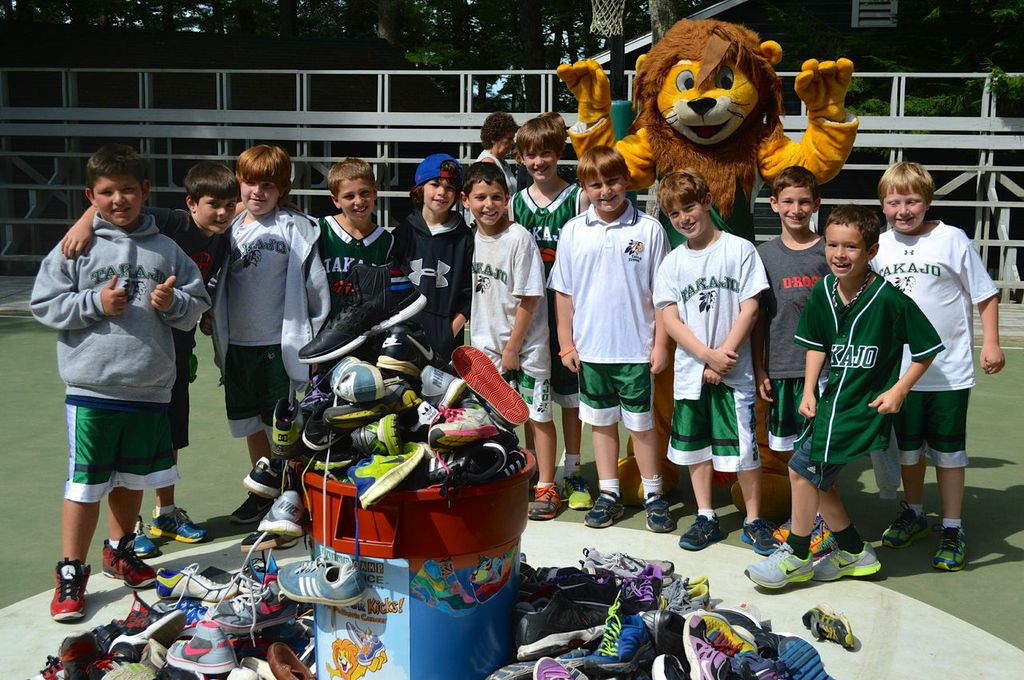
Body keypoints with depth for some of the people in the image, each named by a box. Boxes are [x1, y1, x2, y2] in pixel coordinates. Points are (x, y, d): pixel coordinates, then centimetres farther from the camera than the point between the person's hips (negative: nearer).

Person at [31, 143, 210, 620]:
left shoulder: (166, 250, 6)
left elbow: (196, 307, 9)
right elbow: (45, 306, -2)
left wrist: (173, 303, -12)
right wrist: (96, 303, -15)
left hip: (150, 388, 3)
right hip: (92, 388, -3)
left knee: (133, 477, 17)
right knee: (85, 483, 0)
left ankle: (119, 550, 39)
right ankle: (71, 574, 14)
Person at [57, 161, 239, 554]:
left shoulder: (221, 242, 2)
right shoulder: (170, 224, -19)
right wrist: (85, 223, -41)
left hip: (177, 348, 7)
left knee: (171, 435, 17)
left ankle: (166, 514, 32)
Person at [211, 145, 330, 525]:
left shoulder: (295, 228, -9)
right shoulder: (231, 227, 8)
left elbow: (315, 284, -7)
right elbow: (218, 283, 17)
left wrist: (316, 336, -6)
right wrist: (215, 324, 12)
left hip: (280, 341, -6)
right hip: (238, 341, 6)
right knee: (250, 421, 15)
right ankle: (262, 493, 30)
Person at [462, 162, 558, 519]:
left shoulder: (519, 239, -17)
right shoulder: (471, 238, 3)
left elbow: (529, 299, -16)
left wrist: (512, 348, -14)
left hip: (525, 345, -6)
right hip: (486, 345, 6)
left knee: (537, 416, 3)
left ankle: (546, 487, 14)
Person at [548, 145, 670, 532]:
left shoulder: (648, 229, -5)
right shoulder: (573, 231, 1)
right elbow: (563, 292, 6)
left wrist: (661, 344, -4)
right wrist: (566, 344, 3)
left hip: (636, 350, -2)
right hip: (589, 350, 3)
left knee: (641, 424, 8)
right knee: (601, 422, 14)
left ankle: (654, 495, 21)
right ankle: (609, 493, 26)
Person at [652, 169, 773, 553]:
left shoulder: (740, 250, -3)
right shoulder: (673, 263, 5)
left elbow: (749, 309, -6)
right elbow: (669, 319, -1)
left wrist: (723, 357, -12)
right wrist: (708, 356, -13)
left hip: (733, 372, -3)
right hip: (690, 372, 4)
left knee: (743, 448, -2)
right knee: (695, 447, 11)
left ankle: (754, 520, 14)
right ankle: (706, 518, 25)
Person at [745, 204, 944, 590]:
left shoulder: (889, 299, -17)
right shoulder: (823, 292, 0)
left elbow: (927, 348, -8)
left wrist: (899, 390, -12)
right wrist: (808, 391, 7)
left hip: (865, 405, -7)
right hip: (832, 397, 7)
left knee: (803, 469, -9)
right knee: (818, 479, 10)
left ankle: (796, 557, 10)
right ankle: (855, 553, 31)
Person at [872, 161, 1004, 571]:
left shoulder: (951, 240, -10)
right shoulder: (879, 246, 2)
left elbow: (985, 295, -4)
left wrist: (991, 343, -11)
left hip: (948, 371, -4)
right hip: (899, 370, 4)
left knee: (948, 451, 5)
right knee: (907, 447, 17)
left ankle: (952, 530, 17)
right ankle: (914, 514, 36)